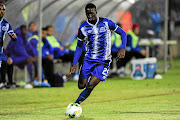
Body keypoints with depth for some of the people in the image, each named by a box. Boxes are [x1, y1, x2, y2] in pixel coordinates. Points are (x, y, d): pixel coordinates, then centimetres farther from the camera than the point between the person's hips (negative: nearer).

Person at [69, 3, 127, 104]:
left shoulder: (106, 23, -5)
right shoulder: (83, 28, 0)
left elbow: (123, 33, 3)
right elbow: (79, 47, 10)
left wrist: (123, 49, -14)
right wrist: (74, 64, 1)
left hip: (103, 61, -2)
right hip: (89, 60, 2)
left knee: (90, 87, -14)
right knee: (81, 86, -1)